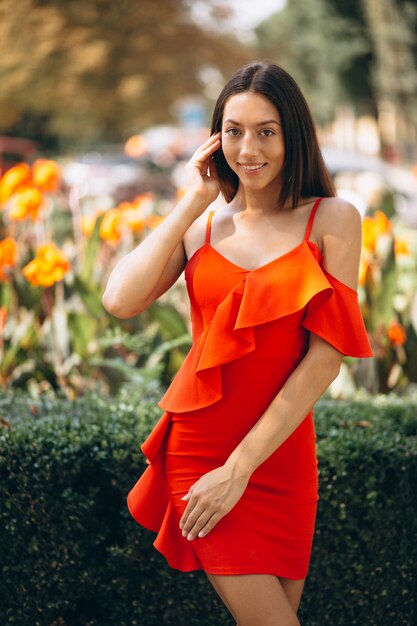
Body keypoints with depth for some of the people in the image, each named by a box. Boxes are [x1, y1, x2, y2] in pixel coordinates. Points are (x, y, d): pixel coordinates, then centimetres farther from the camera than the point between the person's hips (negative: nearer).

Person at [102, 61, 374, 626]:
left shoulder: (333, 220, -1)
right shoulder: (204, 226, 7)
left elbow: (326, 358, -9)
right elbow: (121, 301, -10)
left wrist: (239, 468, -11)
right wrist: (194, 202, -4)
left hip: (278, 453, 0)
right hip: (196, 447, 1)